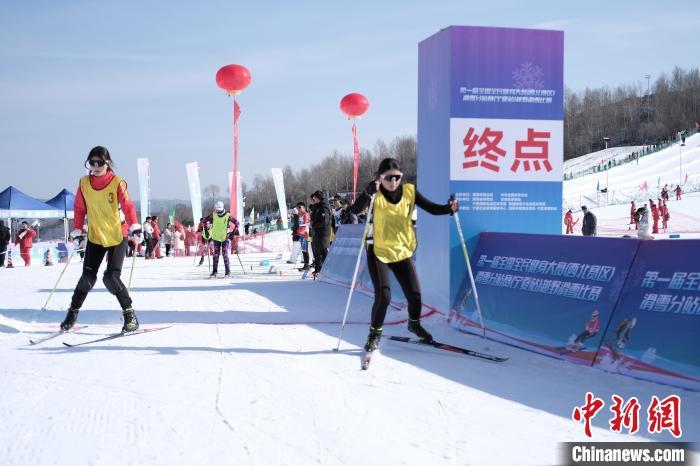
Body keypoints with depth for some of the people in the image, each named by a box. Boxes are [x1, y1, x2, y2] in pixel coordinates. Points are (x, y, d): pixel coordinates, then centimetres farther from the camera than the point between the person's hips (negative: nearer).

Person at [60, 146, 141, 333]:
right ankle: (73, 312, 16)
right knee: (88, 277, 0)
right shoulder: (84, 183, 1)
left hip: (117, 237, -3)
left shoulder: (117, 183, -10)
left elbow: (127, 206, -17)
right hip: (95, 237, 3)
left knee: (111, 278, -13)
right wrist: (77, 230, 6)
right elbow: (79, 209, 10)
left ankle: (129, 314, 2)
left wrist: (134, 227, -29)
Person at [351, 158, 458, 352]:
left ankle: (414, 324, 36)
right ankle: (375, 333, 10)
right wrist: (370, 191, -44)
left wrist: (449, 208, -23)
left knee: (414, 294, 3)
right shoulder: (375, 194, -13)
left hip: (402, 251, 3)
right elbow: (356, 209, -29)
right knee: (383, 296, -14)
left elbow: (431, 208, -4)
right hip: (378, 252, -3)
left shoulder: (409, 192, -4)